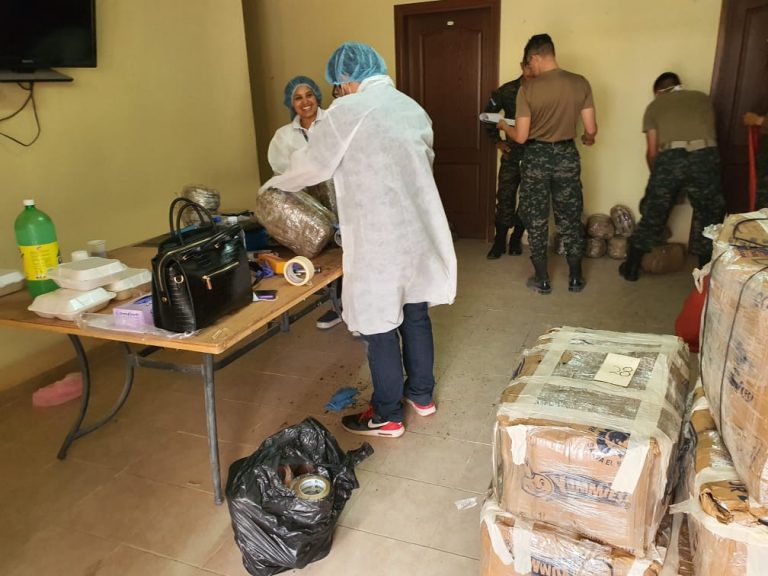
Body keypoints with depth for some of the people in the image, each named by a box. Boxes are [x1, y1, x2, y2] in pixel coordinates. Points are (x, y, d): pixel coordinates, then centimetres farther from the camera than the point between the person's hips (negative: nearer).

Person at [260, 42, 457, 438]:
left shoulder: (346, 111, -10)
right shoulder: (412, 107, 11)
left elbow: (311, 164, -2)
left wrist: (273, 185, 16)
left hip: (378, 238, -7)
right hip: (419, 230, 8)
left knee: (379, 324, 5)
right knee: (416, 315, 19)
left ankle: (387, 416, 19)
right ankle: (421, 394, 35)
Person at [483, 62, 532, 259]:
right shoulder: (507, 90, -3)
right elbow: (487, 114, 10)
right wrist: (497, 141, 3)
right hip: (512, 153, 1)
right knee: (505, 198, 1)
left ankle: (515, 239, 23)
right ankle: (499, 242, 12)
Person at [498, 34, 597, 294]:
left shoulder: (528, 89, -11)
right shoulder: (580, 83, -4)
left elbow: (521, 137, -11)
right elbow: (591, 129, -3)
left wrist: (504, 126, 10)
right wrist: (588, 138, 21)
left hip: (536, 157, -2)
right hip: (567, 155, 3)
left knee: (536, 220, 9)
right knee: (570, 219, 13)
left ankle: (542, 280, 15)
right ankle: (575, 278, 20)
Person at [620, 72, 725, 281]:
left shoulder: (654, 105, 22)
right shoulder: (702, 98, 27)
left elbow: (652, 151, 18)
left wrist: (657, 175, 34)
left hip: (670, 158, -1)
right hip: (705, 156, 1)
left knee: (653, 214, 14)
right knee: (709, 217, 17)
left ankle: (631, 268, 23)